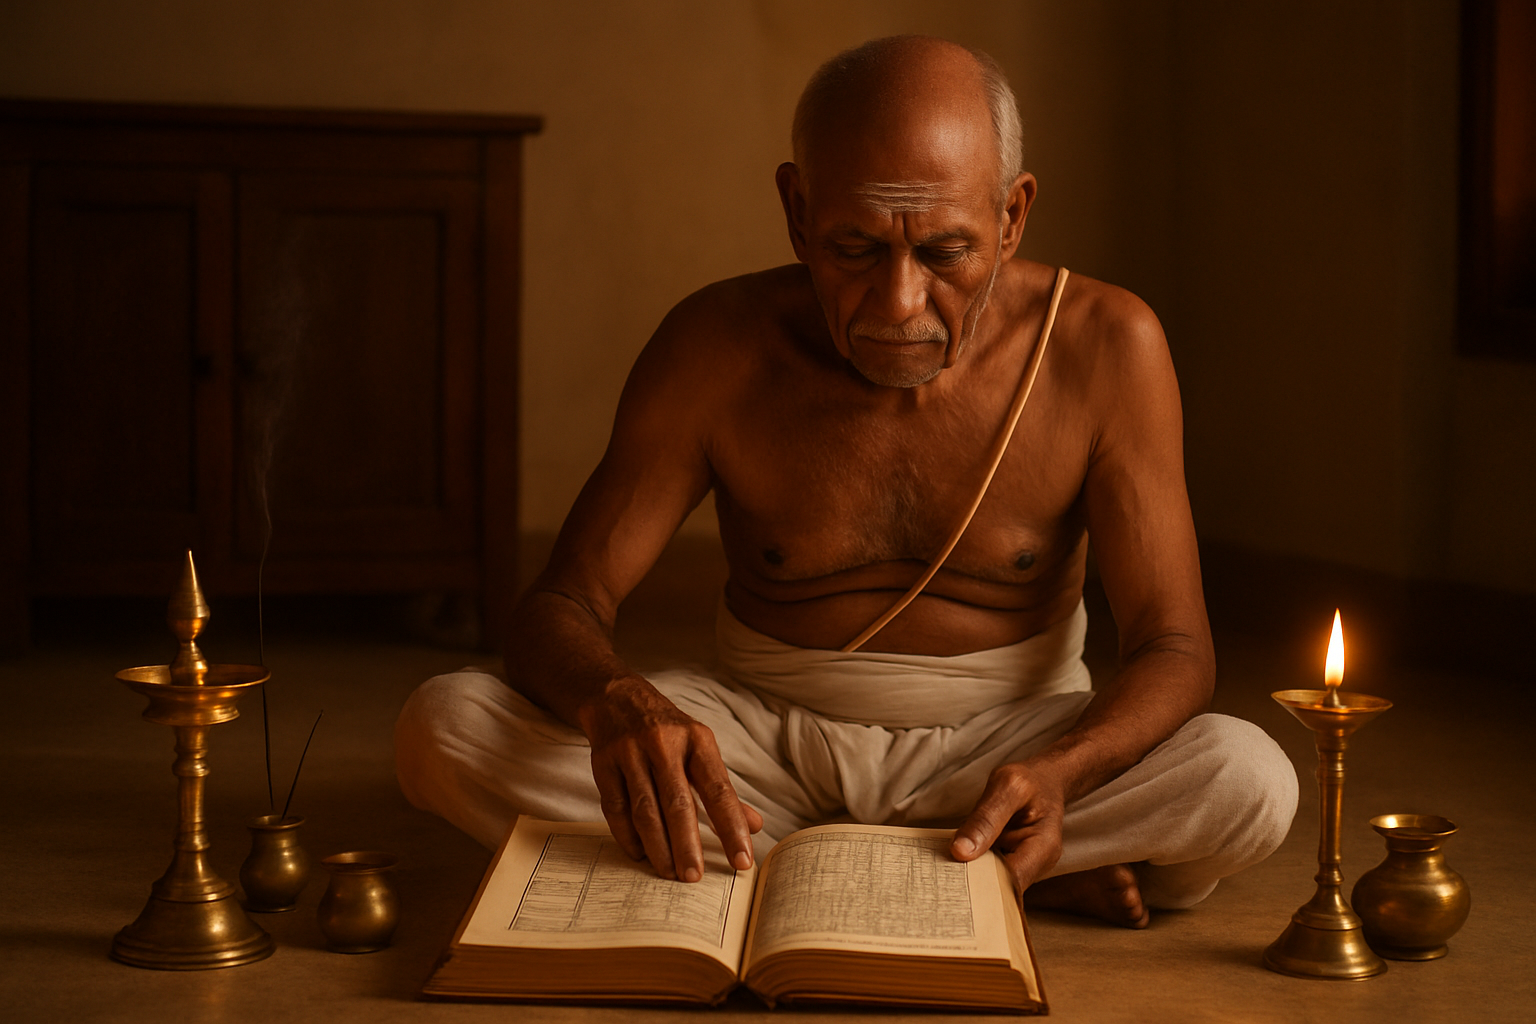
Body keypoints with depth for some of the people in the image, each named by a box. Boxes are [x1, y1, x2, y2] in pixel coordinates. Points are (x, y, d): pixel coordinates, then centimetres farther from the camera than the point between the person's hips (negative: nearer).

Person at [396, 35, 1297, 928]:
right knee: (445, 730, -25)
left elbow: (1173, 648, -13)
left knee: (1251, 784, -31)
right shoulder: (716, 347, -14)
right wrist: (614, 701, -37)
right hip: (768, 738, 2)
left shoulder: (1104, 345, -16)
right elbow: (562, 609, -11)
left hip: (1000, 742, -2)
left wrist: (1059, 771, -36)